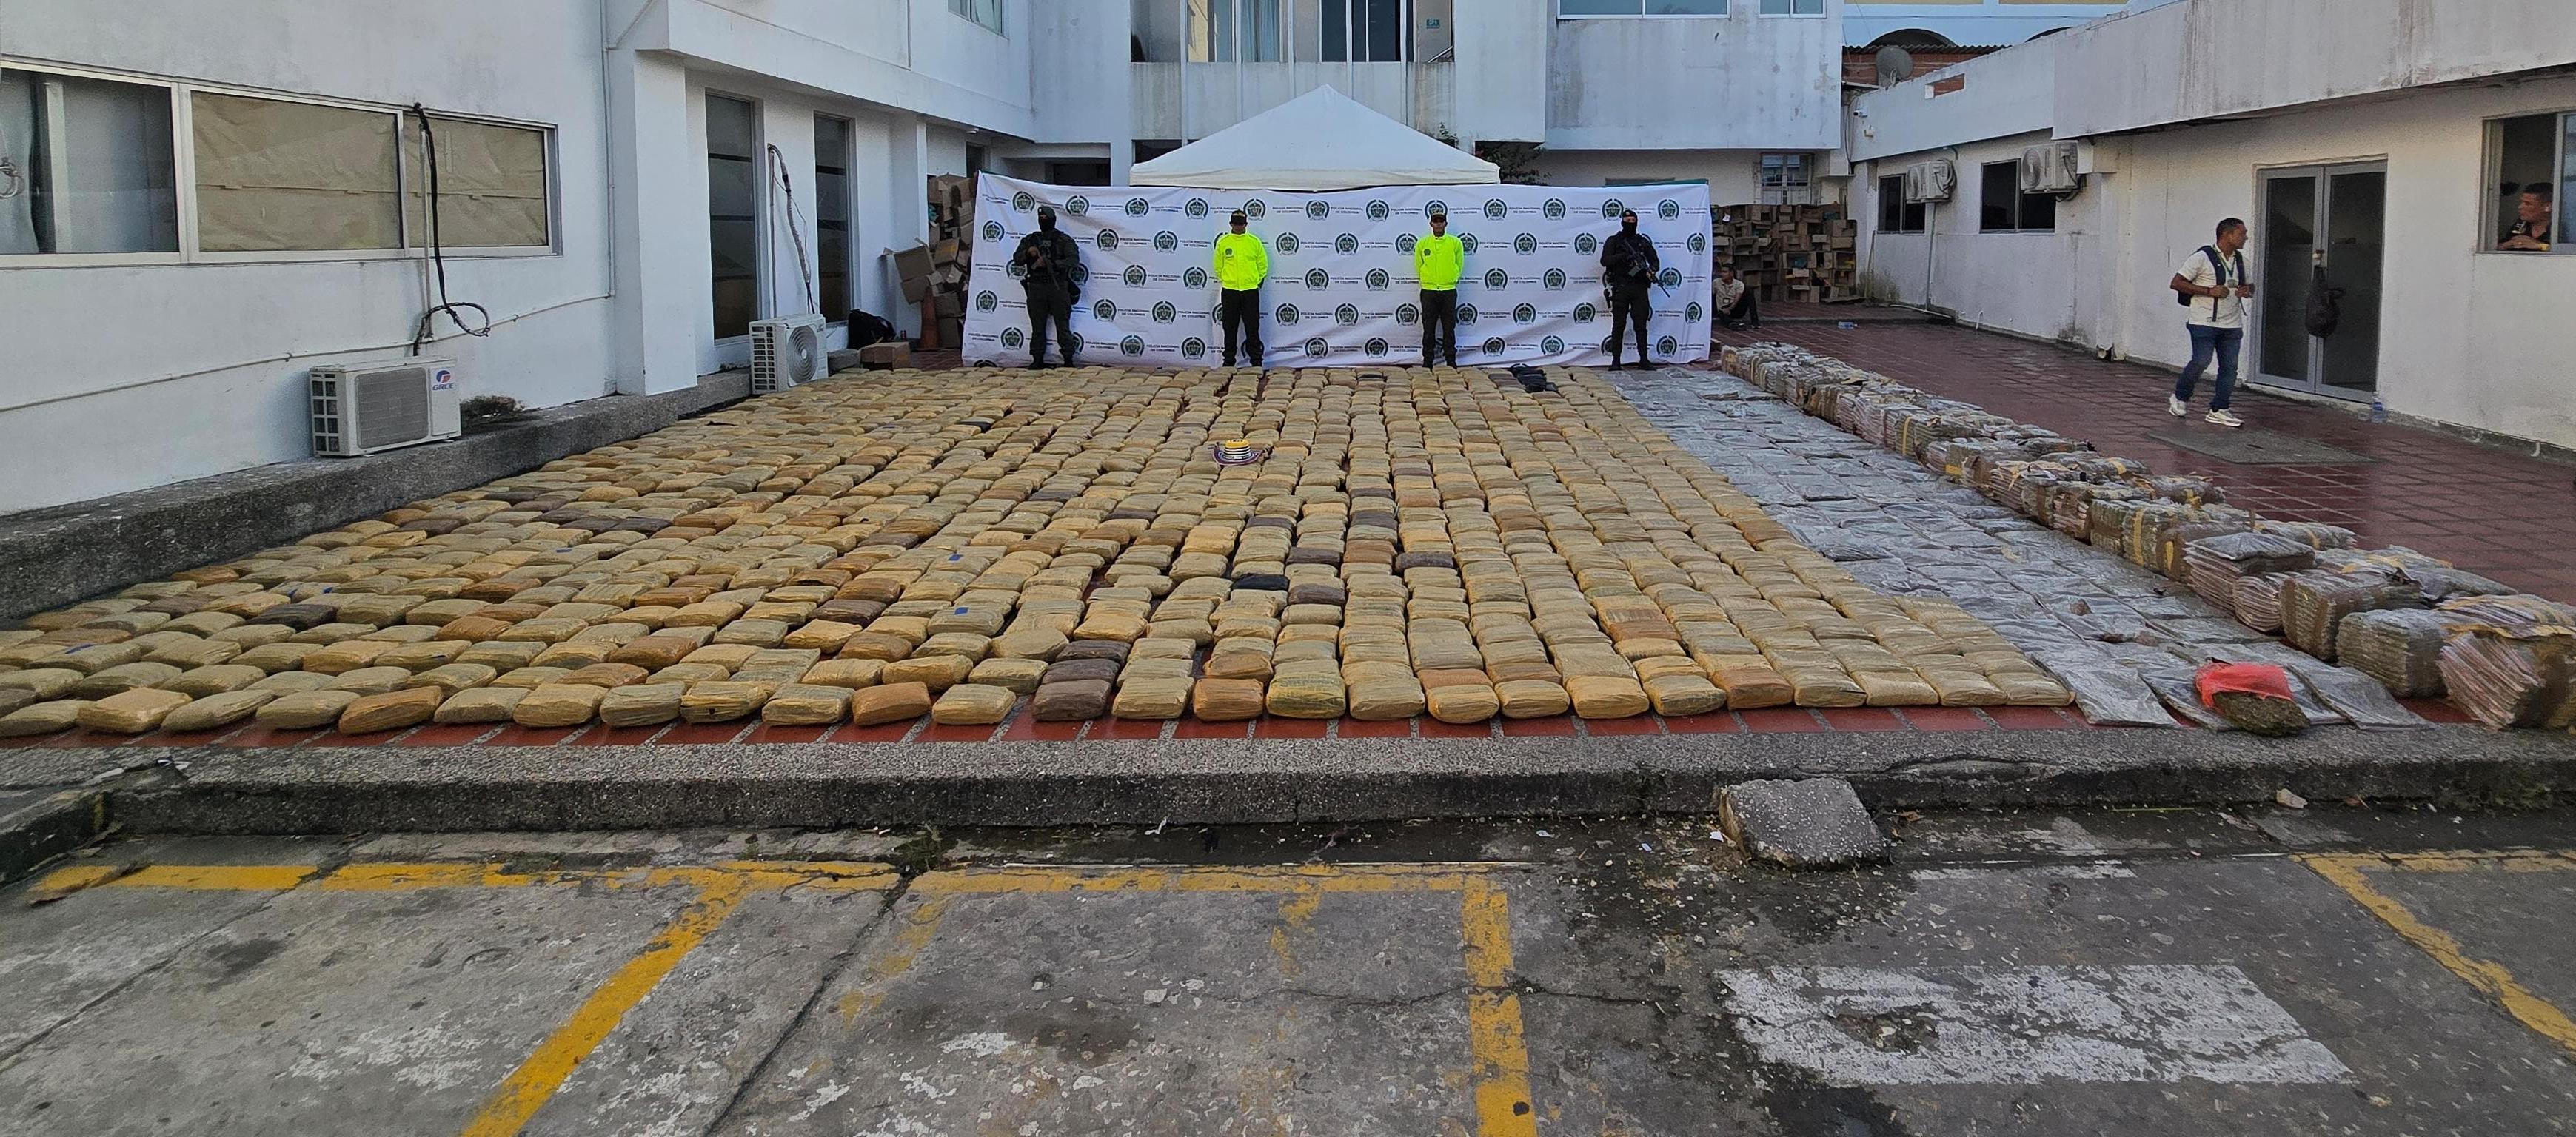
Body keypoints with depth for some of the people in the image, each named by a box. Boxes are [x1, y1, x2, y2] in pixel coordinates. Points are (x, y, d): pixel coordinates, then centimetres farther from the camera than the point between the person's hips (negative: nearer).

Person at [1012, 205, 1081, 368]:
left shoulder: (1064, 240, 3)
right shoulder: (1030, 239, 15)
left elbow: (1074, 261, -10)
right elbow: (1017, 259, 10)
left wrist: (1050, 263, -21)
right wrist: (1028, 252, -12)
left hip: (1058, 286, -3)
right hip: (1036, 287, 3)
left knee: (1063, 325, -4)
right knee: (1037, 326, 4)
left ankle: (1069, 360, -1)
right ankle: (1038, 359, 9)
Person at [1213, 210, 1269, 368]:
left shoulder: (1255, 242, 2)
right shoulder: (1223, 242, 3)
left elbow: (1263, 266, 8)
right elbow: (1218, 267, 10)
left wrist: (1255, 282, 7)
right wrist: (1226, 281, 9)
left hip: (1250, 291, -1)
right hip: (1229, 291, 1)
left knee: (1252, 328, 1)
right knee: (1230, 328, 6)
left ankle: (1256, 361, 6)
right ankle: (1229, 362, 13)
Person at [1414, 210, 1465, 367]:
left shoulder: (1456, 243, 1)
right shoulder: (1422, 243, 1)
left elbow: (1459, 266, 9)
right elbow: (1419, 266, 10)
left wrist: (1450, 281, 9)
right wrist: (1429, 281, 10)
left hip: (1449, 291, 0)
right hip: (1428, 291, 0)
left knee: (1449, 329, 4)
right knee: (1429, 329, 4)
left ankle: (1452, 363, 10)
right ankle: (1427, 363, 10)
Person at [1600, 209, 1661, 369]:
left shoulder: (1643, 242, 14)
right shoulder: (1613, 241, 7)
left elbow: (1655, 261, 14)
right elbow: (1605, 260, -5)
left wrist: (1651, 271, -8)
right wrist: (1624, 256, -18)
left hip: (1639, 288, 2)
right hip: (1620, 288, -2)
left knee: (1641, 325, 1)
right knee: (1618, 325, -1)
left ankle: (1644, 359, 4)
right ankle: (1616, 360, 2)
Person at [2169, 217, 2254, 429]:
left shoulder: (2241, 260, 13)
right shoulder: (2202, 258, -8)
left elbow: (2250, 285, 28)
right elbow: (2176, 283, -10)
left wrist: (2248, 290, 1)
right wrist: (2209, 291, -17)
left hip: (2232, 325, 6)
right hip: (2205, 322, -6)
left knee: (2229, 367, 1)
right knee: (2201, 362, -12)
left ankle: (2218, 411, 8)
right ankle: (2180, 398, 12)